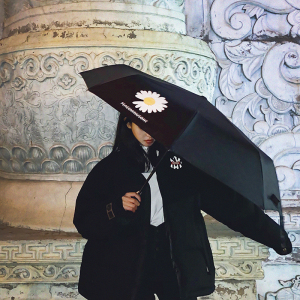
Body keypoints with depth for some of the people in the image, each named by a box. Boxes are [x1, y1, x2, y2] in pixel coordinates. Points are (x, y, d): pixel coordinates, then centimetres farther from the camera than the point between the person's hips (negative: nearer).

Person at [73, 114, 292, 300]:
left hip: (176, 263, 1)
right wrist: (116, 209, -20)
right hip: (129, 267, -1)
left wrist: (274, 235, -5)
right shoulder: (110, 168, 0)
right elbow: (83, 221, -2)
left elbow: (225, 200, 0)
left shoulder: (180, 158, 2)